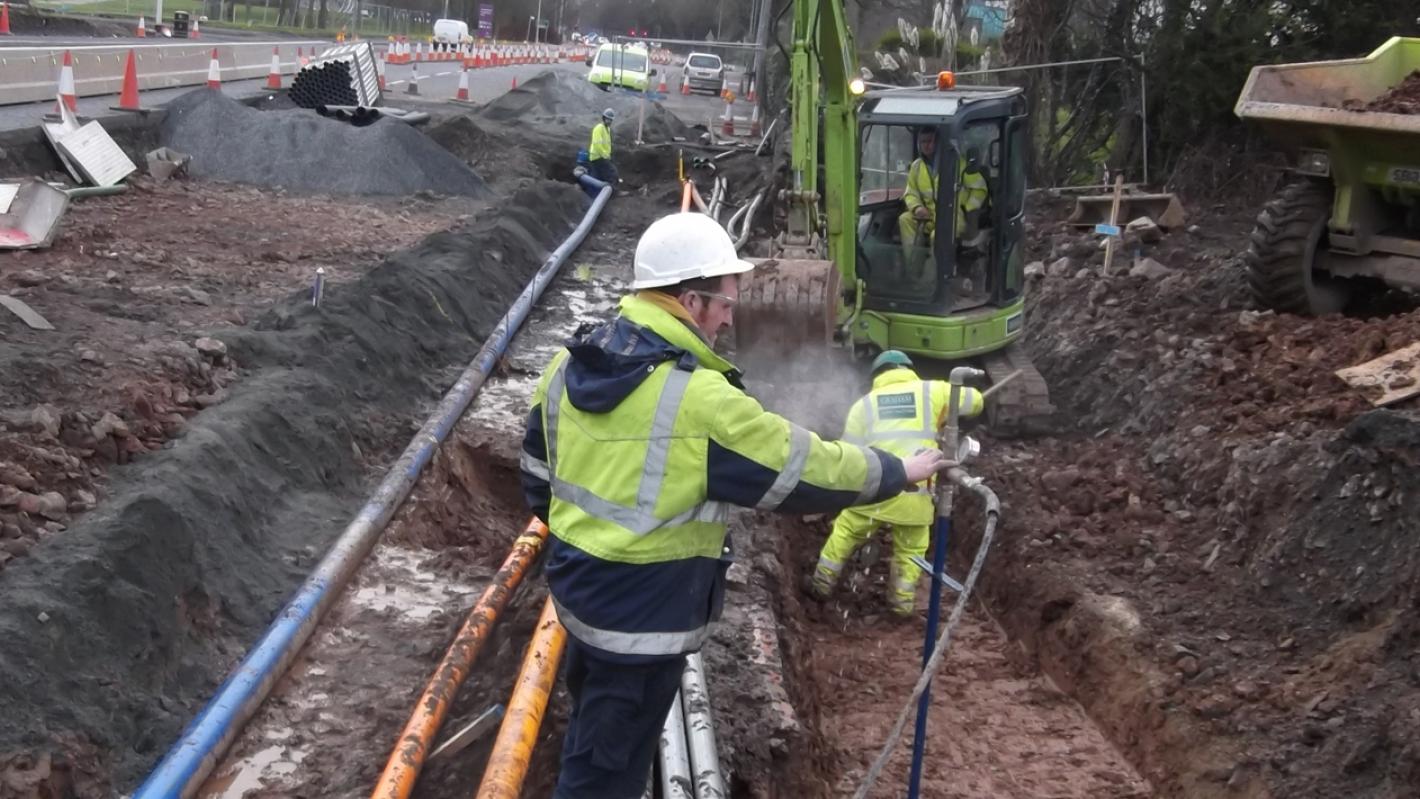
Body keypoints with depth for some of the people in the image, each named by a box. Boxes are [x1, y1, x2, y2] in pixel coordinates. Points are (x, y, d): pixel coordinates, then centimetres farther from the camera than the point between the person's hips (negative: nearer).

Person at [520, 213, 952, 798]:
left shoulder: (570, 364, -1)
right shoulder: (700, 401, -25)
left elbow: (538, 470, 11)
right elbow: (806, 469, -16)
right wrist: (899, 471, -1)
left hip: (577, 583, 8)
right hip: (644, 612, -8)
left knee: (591, 737, 30)